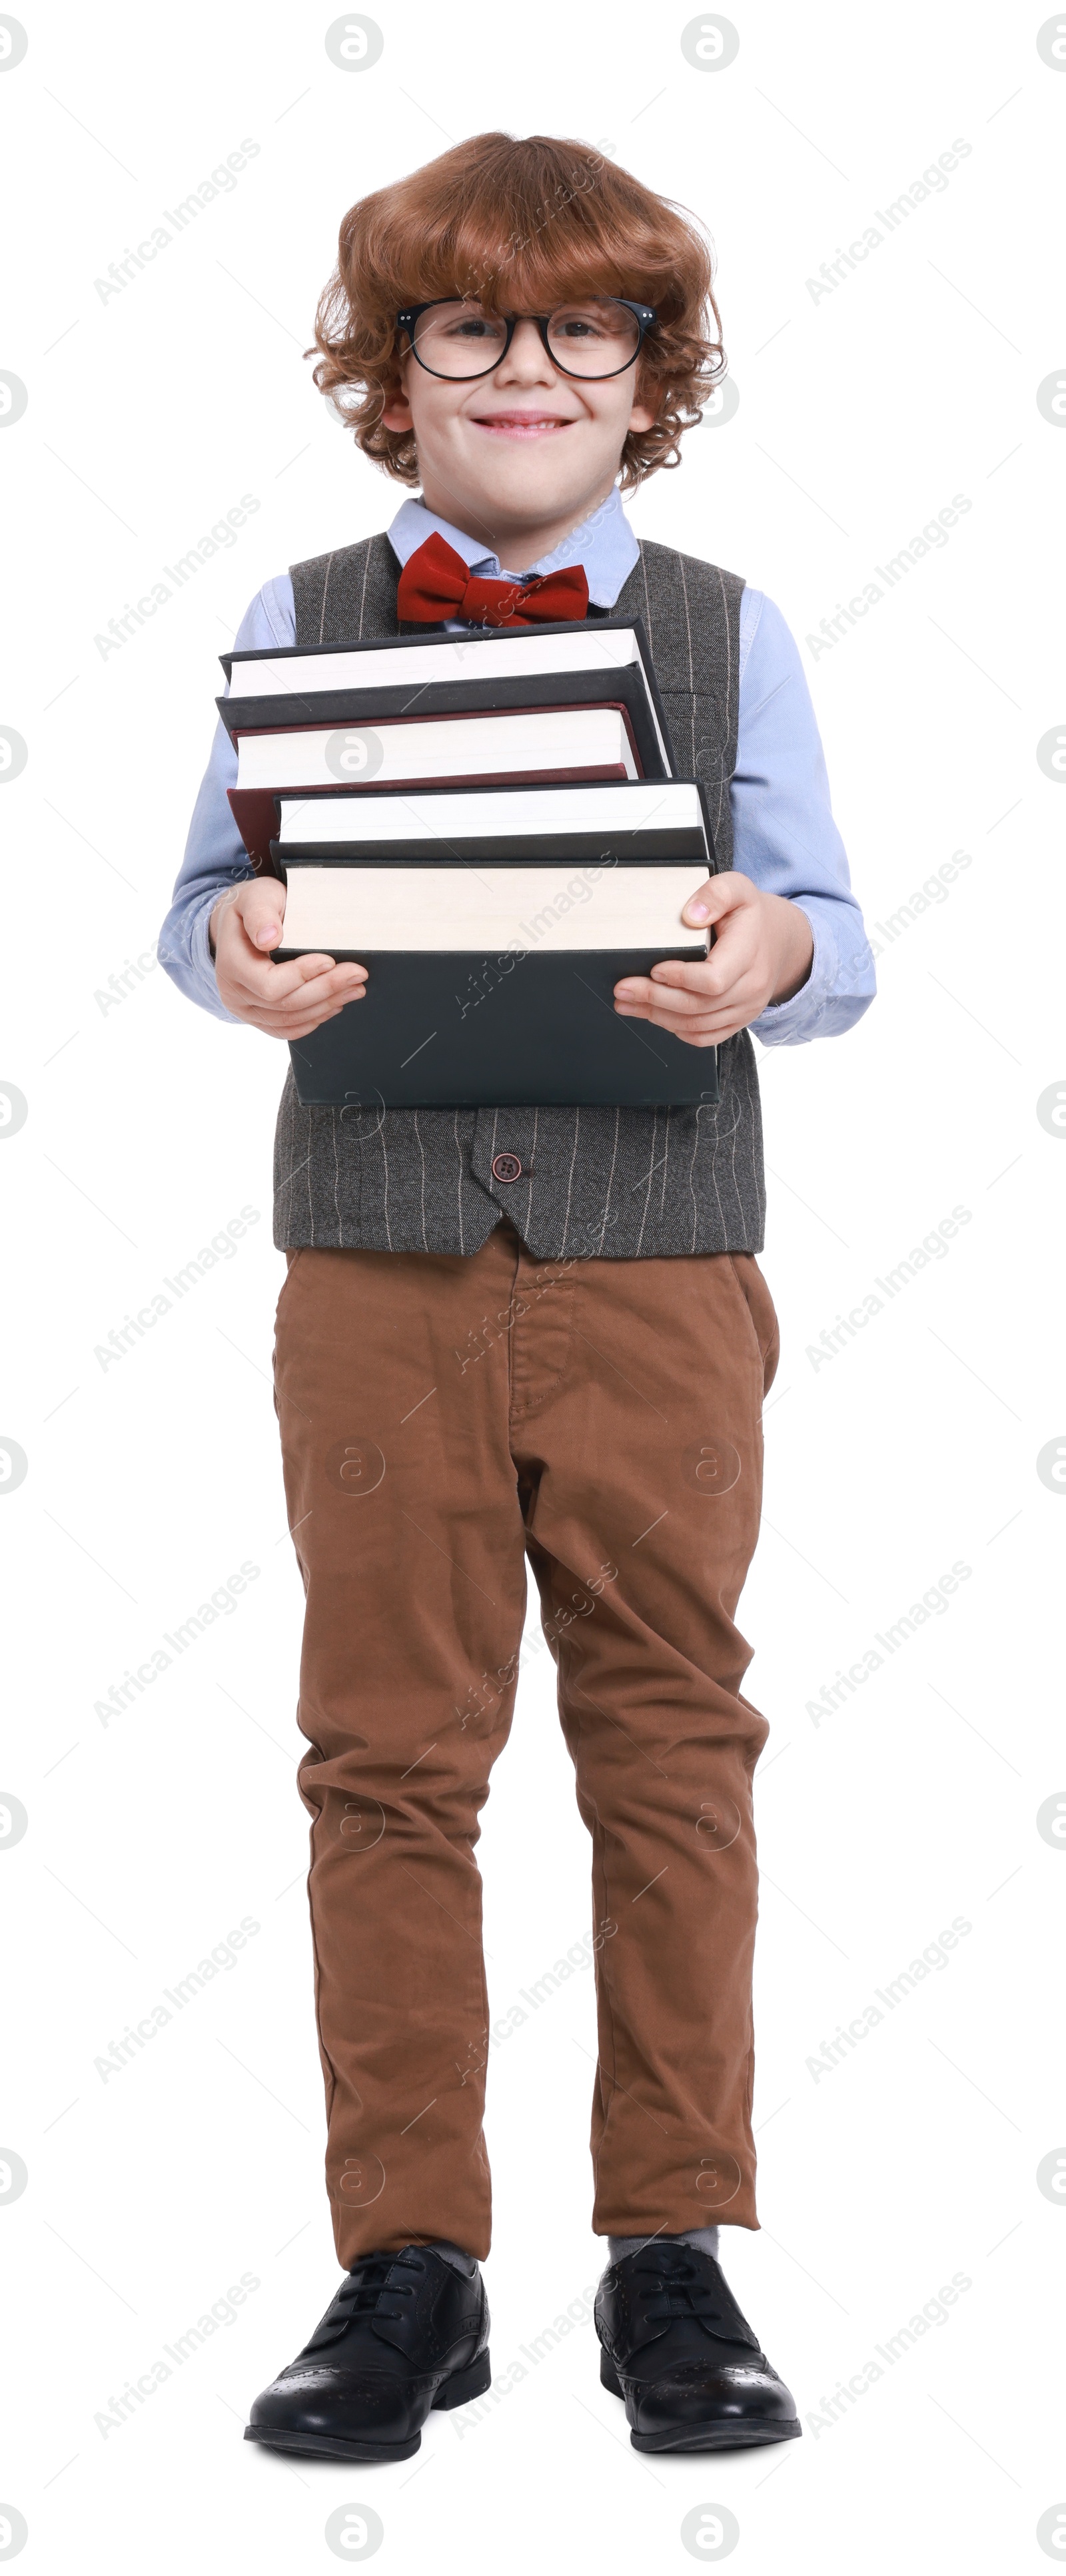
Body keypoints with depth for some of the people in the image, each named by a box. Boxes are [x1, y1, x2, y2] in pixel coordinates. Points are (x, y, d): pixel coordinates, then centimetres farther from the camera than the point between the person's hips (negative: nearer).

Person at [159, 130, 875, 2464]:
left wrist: (773, 955, -17)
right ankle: (408, 2268, 15)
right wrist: (236, 950, -15)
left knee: (671, 1744, 5)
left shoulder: (724, 632, 7)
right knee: (389, 1759, 4)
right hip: (380, 1260, 0)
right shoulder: (300, 625, 8)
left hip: (659, 1263, 0)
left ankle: (676, 2254, 17)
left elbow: (831, 937, 5)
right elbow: (208, 896, 8)